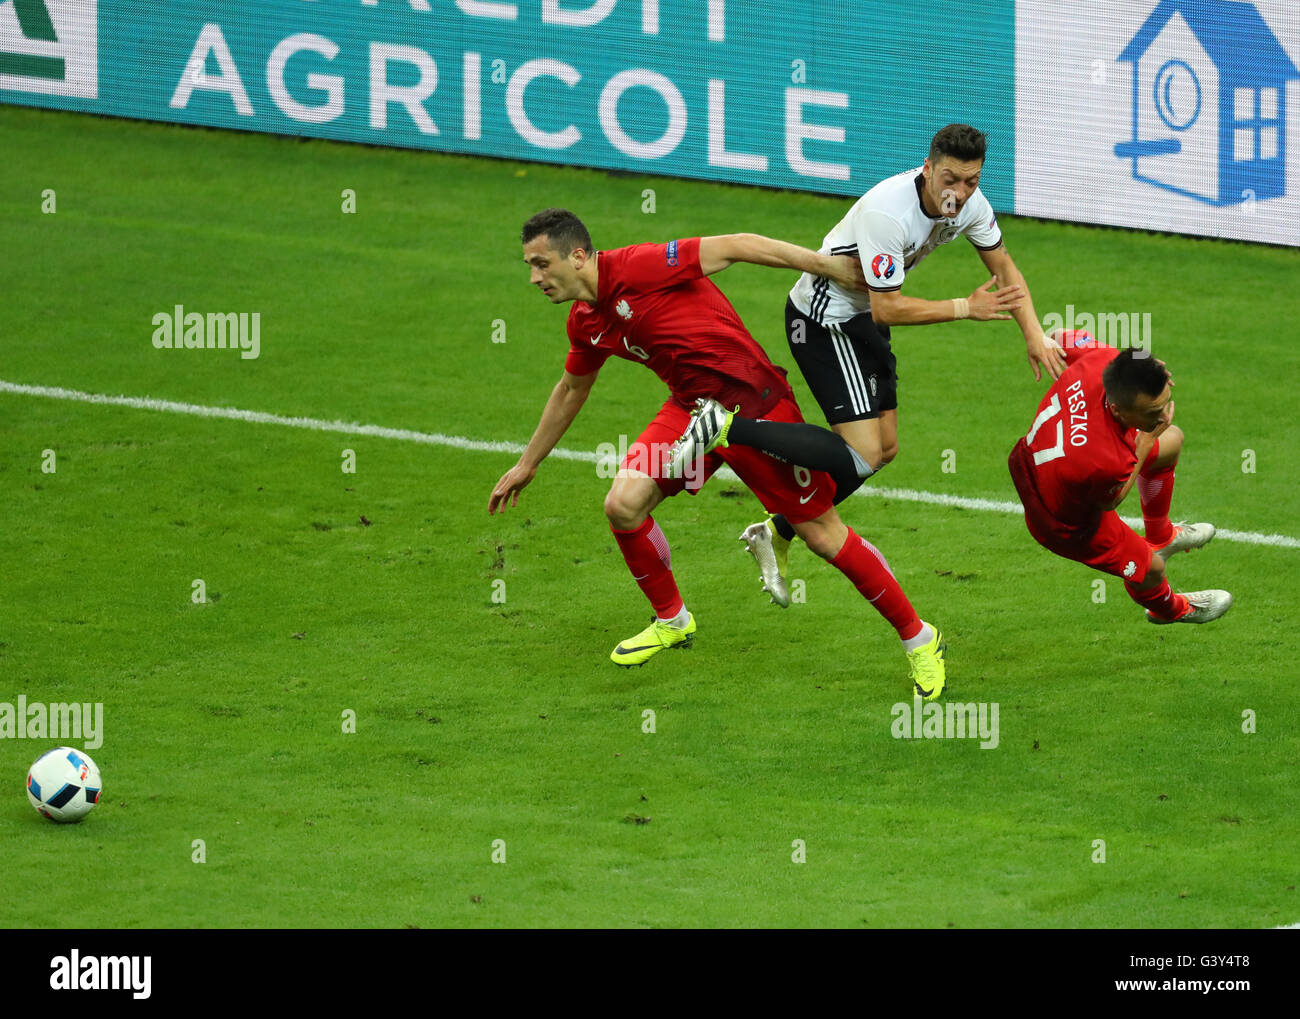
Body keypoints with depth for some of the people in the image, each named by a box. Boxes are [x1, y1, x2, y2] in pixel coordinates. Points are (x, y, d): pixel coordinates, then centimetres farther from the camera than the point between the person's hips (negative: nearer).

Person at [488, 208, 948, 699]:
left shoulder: (636, 268, -20)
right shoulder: (586, 324, 6)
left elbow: (735, 246, -18)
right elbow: (570, 391, 25)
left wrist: (828, 266, -18)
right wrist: (526, 465, 34)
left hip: (753, 398, -7)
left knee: (824, 535, -4)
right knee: (623, 504, -11)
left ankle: (919, 639, 10)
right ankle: (671, 620, 13)